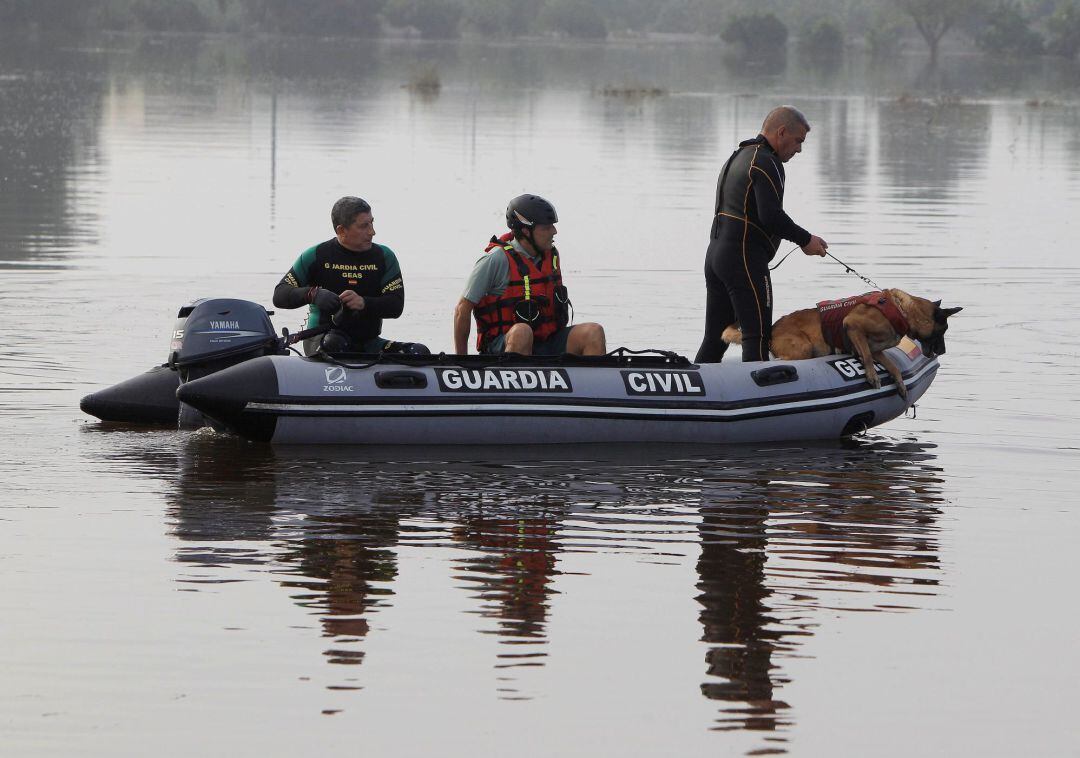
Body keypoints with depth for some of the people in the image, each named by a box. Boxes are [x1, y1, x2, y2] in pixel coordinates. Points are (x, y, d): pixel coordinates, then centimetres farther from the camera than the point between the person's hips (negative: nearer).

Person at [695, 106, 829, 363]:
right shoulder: (764, 162, -12)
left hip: (716, 254, 10)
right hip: (744, 260, -10)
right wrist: (805, 240, -9)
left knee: (715, 338, 13)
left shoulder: (738, 157, 21)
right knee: (757, 335, -10)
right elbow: (771, 216, -20)